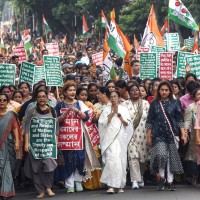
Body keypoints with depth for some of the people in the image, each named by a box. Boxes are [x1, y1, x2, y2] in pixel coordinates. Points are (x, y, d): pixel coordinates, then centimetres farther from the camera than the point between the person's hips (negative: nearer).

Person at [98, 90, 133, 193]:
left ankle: (120, 185, 11)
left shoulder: (123, 109, 12)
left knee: (121, 161, 1)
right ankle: (111, 185, -19)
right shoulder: (106, 110, 9)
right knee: (111, 159, -16)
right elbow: (103, 123, -2)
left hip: (121, 138, 2)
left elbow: (127, 124, 4)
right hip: (110, 138, -2)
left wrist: (119, 114, -5)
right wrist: (113, 112, -6)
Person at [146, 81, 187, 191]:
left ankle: (170, 182, 8)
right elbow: (149, 121, 7)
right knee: (161, 155, -16)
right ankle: (161, 177, 4)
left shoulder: (175, 103, 5)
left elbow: (180, 120, 5)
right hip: (158, 135, -1)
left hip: (172, 134, 1)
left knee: (171, 157, 0)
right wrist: (149, 136, 4)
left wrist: (183, 134, -2)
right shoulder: (154, 104, 6)